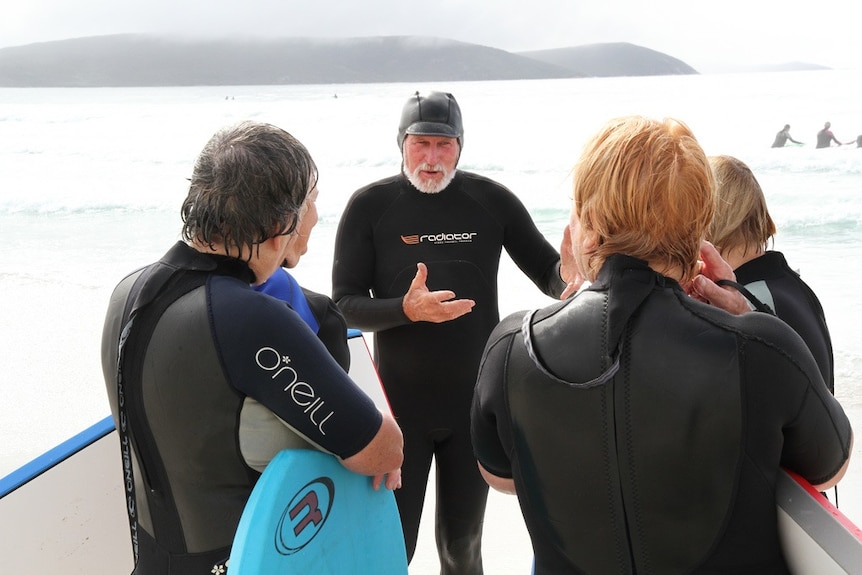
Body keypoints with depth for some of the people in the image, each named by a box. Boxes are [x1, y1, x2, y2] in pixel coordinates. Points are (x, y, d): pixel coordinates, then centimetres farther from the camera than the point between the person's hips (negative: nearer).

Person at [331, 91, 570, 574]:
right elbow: (347, 305, -7)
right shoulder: (370, 205, -6)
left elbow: (551, 273, 1)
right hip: (400, 404, -1)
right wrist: (407, 309, -26)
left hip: (477, 402, 2)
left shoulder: (491, 199, -3)